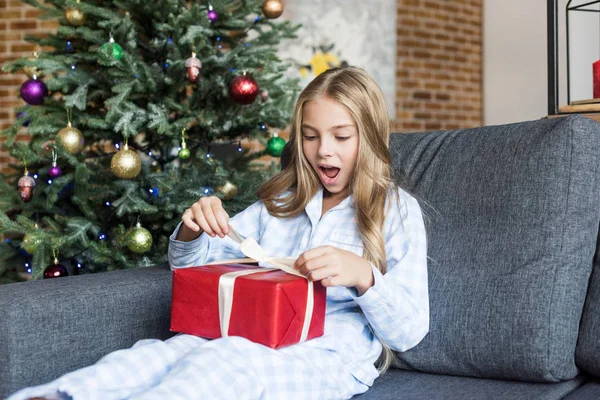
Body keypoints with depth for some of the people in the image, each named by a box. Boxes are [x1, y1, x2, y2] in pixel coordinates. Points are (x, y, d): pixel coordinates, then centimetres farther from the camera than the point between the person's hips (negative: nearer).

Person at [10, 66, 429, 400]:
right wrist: (192, 231, -1)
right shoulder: (280, 201, 22)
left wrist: (363, 274, -20)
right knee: (155, 354, -29)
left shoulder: (398, 211, 8)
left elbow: (409, 332, 1)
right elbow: (191, 265, 25)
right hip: (251, 341, 5)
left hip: (327, 357, -5)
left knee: (224, 362, -38)